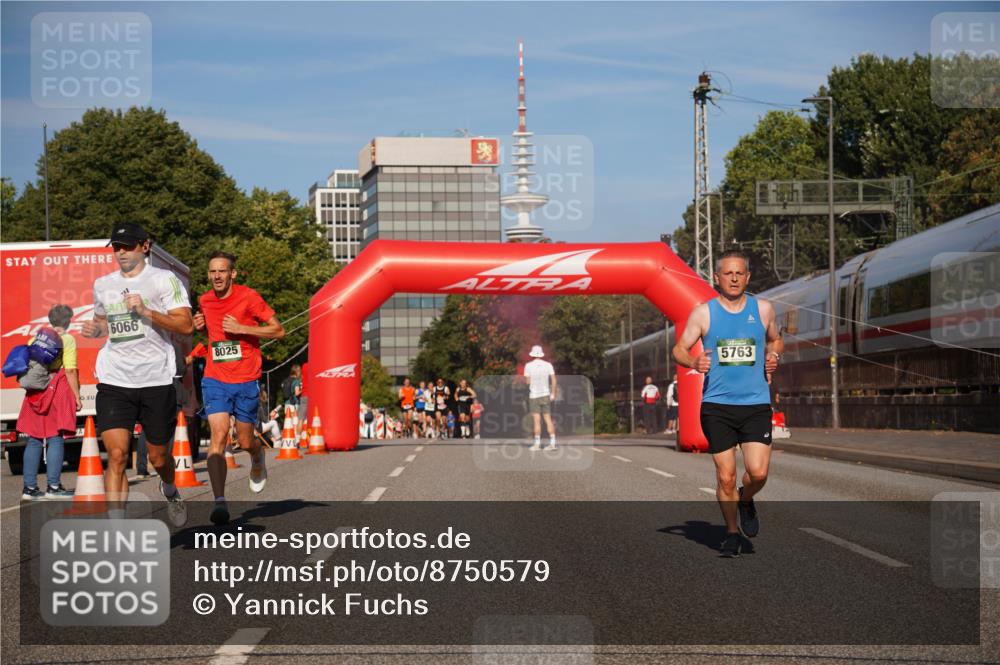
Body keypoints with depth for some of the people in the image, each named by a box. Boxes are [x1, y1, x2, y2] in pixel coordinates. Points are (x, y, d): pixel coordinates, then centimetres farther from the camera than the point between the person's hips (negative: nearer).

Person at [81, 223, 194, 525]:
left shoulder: (164, 279, -2)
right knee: (116, 454, -13)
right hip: (114, 381, 2)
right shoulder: (102, 285, 13)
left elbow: (186, 325, -10)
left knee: (158, 456, 10)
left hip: (156, 379, -2)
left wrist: (146, 311, -21)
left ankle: (170, 491, 45)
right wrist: (95, 329, 7)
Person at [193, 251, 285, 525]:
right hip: (215, 379, 2)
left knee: (245, 442, 9)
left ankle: (258, 458, 48)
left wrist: (241, 328, -17)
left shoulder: (248, 297, -8)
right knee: (218, 435, -16)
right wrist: (200, 324, 4)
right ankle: (220, 501, -20)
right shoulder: (205, 301, 6)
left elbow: (278, 330, -8)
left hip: (246, 381, -2)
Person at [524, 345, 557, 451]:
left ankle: (537, 444, -3)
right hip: (546, 394, 3)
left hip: (534, 396, -3)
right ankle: (552, 443, 1)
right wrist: (553, 394, 2)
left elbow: (528, 382, -3)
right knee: (548, 420, 6)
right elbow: (553, 380, -3)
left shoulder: (528, 366, -5)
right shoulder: (548, 365, 1)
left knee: (537, 420, -2)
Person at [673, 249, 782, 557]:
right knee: (725, 476, 0)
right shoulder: (703, 312, 1)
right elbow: (679, 349, 4)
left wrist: (772, 357, 2)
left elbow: (775, 340, 24)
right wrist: (694, 362, -18)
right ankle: (732, 532, 20)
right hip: (716, 405, -1)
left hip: (756, 404, 1)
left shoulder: (763, 309, 7)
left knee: (758, 472, -11)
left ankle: (746, 500, 23)